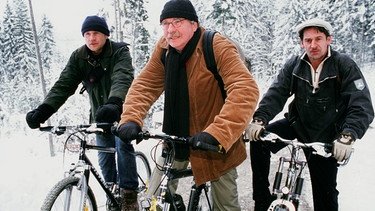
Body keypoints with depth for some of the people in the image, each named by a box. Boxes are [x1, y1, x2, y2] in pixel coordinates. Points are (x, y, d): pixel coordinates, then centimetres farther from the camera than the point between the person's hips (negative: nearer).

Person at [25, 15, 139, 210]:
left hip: (121, 110, -4)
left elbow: (123, 79, -36)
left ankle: (129, 194, -8)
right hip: (100, 114, 4)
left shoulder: (120, 52, -18)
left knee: (123, 144, -21)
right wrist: (44, 110, -32)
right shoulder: (78, 58, -6)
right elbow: (63, 85, -16)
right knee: (104, 156, 7)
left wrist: (114, 103, -56)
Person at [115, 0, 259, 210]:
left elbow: (246, 89, -34)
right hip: (177, 135, 4)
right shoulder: (164, 49, -6)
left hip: (215, 142, -4)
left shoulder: (218, 47, -24)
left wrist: (217, 133, -44)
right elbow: (145, 84, -7)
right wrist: (131, 119, -25)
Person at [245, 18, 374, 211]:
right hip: (297, 124, 3)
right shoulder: (294, 65, -4)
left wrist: (348, 136, -40)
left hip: (326, 137, -2)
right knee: (258, 140, -18)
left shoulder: (345, 66, -14)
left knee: (325, 194, 3)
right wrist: (259, 119, -32)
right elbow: (276, 94, -14)